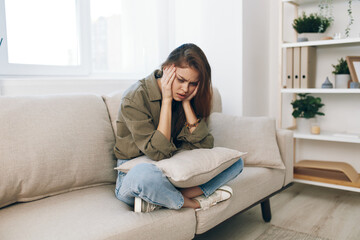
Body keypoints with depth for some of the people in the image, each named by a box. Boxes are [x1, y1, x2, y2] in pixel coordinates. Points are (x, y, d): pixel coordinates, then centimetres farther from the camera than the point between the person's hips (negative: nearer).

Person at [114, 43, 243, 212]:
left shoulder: (185, 97, 1)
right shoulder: (135, 98, -17)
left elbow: (204, 146, -9)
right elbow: (159, 152, -25)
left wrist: (186, 102, -14)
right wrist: (167, 99, -23)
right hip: (133, 172, -6)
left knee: (235, 162, -6)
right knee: (144, 174, -43)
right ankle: (193, 202, -12)